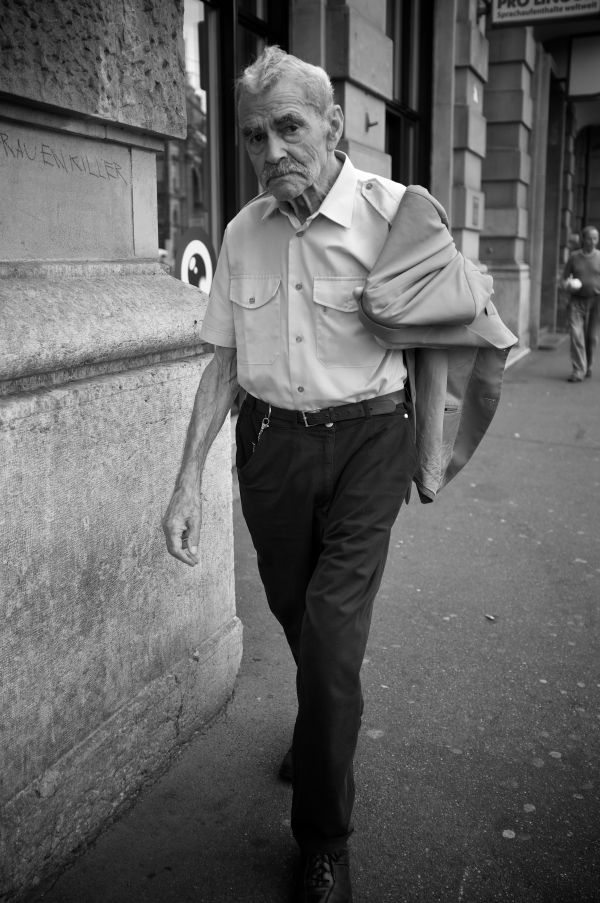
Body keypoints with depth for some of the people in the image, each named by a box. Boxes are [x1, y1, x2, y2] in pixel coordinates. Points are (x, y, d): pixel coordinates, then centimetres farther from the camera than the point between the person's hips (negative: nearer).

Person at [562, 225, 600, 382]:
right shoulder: (574, 257, 4)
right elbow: (565, 277, 11)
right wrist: (567, 284, -11)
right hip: (576, 301, 0)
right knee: (576, 335, -12)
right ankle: (578, 371, -12)